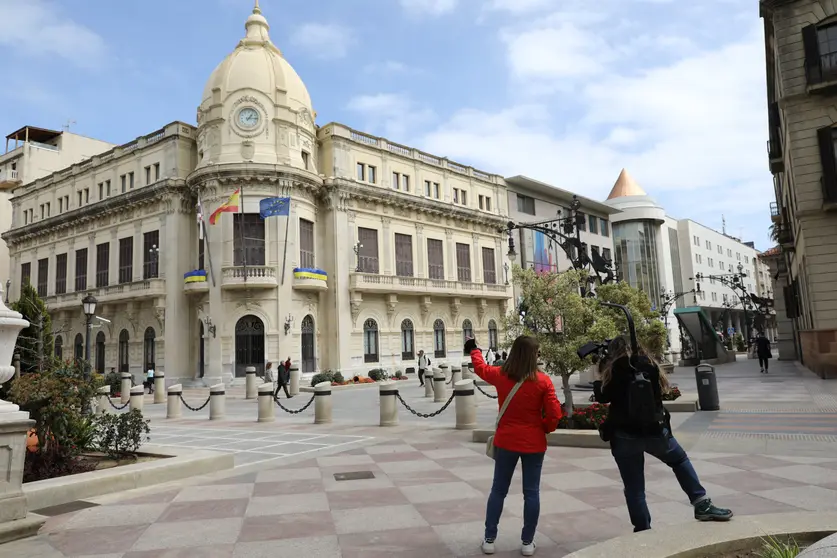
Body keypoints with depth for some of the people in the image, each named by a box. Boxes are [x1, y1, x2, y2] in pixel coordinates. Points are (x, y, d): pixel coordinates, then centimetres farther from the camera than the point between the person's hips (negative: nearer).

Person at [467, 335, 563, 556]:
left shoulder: (500, 375, -6)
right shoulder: (543, 381, -14)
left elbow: (481, 368, 15)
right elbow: (554, 414, -14)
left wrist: (474, 350, 35)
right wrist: (545, 428, 7)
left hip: (506, 441, 2)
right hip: (534, 443, -2)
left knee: (498, 490, 13)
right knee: (531, 492, 10)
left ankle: (489, 540, 18)